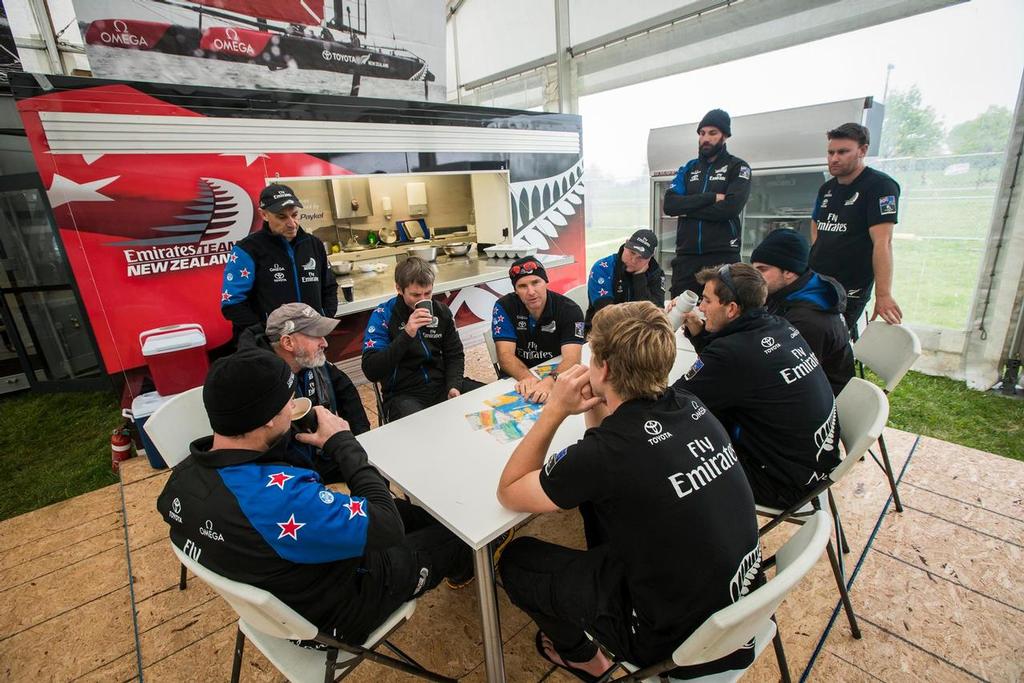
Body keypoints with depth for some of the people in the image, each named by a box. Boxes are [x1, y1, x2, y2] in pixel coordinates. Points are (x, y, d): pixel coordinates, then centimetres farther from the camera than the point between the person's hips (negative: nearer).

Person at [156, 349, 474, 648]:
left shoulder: (182, 477, -16)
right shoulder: (278, 497, -44)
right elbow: (385, 526, -34)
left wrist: (278, 440, -8)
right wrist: (343, 442, -25)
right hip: (333, 611, -7)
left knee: (410, 509, 21)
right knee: (453, 532, 12)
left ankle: (458, 566, 50)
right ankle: (463, 568, 50)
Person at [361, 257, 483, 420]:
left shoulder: (441, 311, 4)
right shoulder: (383, 315, -8)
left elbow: (455, 355, 12)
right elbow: (371, 371, -17)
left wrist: (454, 386, -7)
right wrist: (406, 334, -27)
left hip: (441, 385, 5)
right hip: (404, 394, -5)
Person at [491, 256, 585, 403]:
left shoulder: (569, 310, -11)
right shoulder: (504, 307, -8)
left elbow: (572, 359, -23)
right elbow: (505, 355, -15)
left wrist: (551, 381, -44)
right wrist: (526, 377, -36)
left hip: (556, 379, 1)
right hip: (517, 379, -1)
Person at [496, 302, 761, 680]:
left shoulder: (605, 451, -31)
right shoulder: (692, 408, -11)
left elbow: (508, 493, -14)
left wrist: (554, 410, -17)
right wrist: (595, 410, -8)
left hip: (679, 639, -6)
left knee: (516, 559, 9)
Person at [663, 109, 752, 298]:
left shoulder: (738, 168, 5)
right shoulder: (688, 168, 15)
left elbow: (730, 208, -13)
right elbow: (669, 205, -2)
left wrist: (688, 209, -6)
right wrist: (711, 197, -10)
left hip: (723, 256, -3)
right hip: (686, 256, 3)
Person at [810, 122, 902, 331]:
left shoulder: (880, 186, -8)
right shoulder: (826, 189, 14)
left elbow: (882, 242, -17)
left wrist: (883, 295, -24)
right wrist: (819, 256, 10)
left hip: (850, 291, -7)